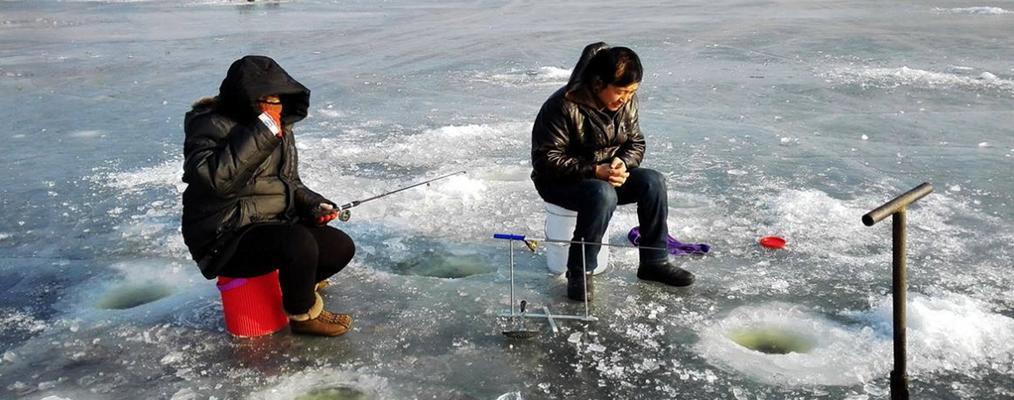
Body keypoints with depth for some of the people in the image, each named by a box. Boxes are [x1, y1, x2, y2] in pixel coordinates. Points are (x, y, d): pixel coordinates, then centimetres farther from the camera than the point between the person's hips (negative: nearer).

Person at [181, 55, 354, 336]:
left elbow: (290, 183, 19)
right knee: (299, 244, -33)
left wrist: (313, 205, -1)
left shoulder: (280, 129, 9)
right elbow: (216, 178, -37)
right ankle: (303, 313, -6)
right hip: (226, 240, -8)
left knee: (341, 248, -3)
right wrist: (261, 134, -36)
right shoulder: (211, 126, -17)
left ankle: (296, 283, 25)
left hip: (273, 223, 8)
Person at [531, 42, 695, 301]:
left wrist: (622, 163, -17)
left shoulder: (627, 102, -4)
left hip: (606, 175, 6)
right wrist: (595, 171, -31)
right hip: (559, 181, -6)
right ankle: (579, 271, -21)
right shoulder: (564, 106, -24)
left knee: (653, 181, -16)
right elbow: (547, 159, -23)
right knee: (603, 195, -36)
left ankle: (654, 262, -4)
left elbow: (636, 143, 7)